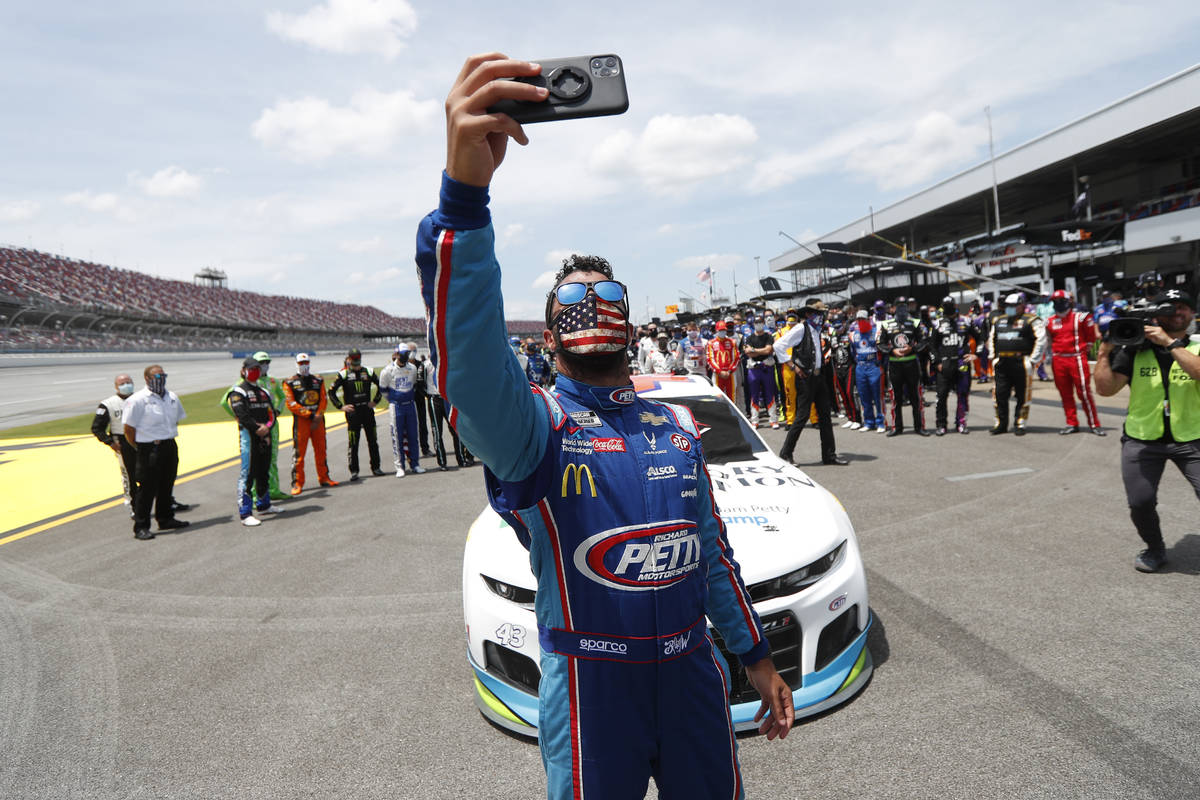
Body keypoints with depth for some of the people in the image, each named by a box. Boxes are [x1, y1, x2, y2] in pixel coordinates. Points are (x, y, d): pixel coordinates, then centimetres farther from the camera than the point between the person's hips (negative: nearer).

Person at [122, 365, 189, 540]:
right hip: (150, 449, -7)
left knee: (166, 486, 17)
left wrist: (168, 439, 16)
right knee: (147, 489, -3)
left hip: (170, 447, 7)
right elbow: (128, 428, -10)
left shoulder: (171, 397, 10)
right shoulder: (137, 400, -11)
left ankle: (165, 519, 30)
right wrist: (140, 448, -5)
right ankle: (141, 527, 5)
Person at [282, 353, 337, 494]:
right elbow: (291, 404, -7)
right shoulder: (290, 383, 1)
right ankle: (297, 482, 0)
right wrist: (309, 414, -14)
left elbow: (323, 399, 7)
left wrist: (318, 416, -9)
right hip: (300, 420, -4)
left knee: (321, 449, 11)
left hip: (318, 419, 4)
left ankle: (324, 478, 22)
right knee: (299, 452, -5)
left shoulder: (318, 380, 14)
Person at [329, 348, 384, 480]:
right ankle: (354, 471, 7)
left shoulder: (368, 372, 7)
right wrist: (341, 406, -5)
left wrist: (375, 401, 9)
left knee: (373, 440, 7)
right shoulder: (343, 374, -1)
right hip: (352, 411, -3)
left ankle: (375, 467, 18)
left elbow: (381, 385, 18)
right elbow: (331, 392, 1)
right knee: (352, 443, -1)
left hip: (367, 410, 3)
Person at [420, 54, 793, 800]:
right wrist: (466, 189, -47)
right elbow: (470, 361, -34)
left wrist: (758, 656, 16)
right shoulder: (534, 423, -11)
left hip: (694, 671, 5)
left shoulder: (676, 423, 7)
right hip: (590, 683, -4)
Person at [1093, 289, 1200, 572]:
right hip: (1142, 440, 1)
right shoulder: (1135, 351, 3)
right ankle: (1155, 549, 23)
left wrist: (1169, 342, -22)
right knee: (1140, 502, -5)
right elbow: (1106, 389, -6)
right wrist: (1105, 349, -10)